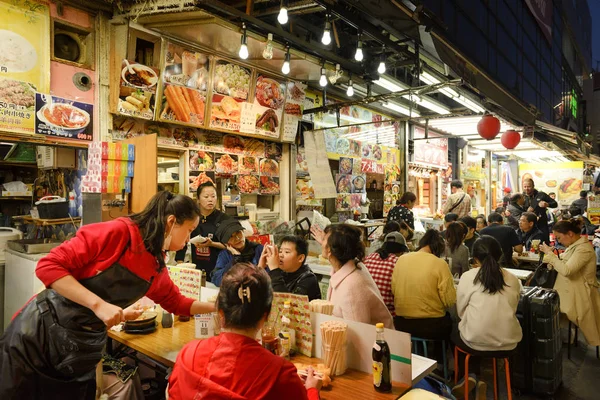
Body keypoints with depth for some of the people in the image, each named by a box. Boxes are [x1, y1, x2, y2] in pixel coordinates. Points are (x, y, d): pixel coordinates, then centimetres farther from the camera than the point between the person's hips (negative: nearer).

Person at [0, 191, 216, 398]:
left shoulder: (158, 268, 2)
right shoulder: (117, 231, -21)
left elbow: (176, 303, 19)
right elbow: (48, 266, -22)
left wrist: (215, 306, 17)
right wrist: (99, 304, -28)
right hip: (41, 333, -6)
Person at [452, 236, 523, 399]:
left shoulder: (468, 277, -7)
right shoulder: (513, 280, 3)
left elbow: (461, 312, 2)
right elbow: (511, 309, 15)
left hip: (476, 341, -3)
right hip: (508, 341, 3)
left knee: (455, 333, 28)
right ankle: (478, 380, 28)